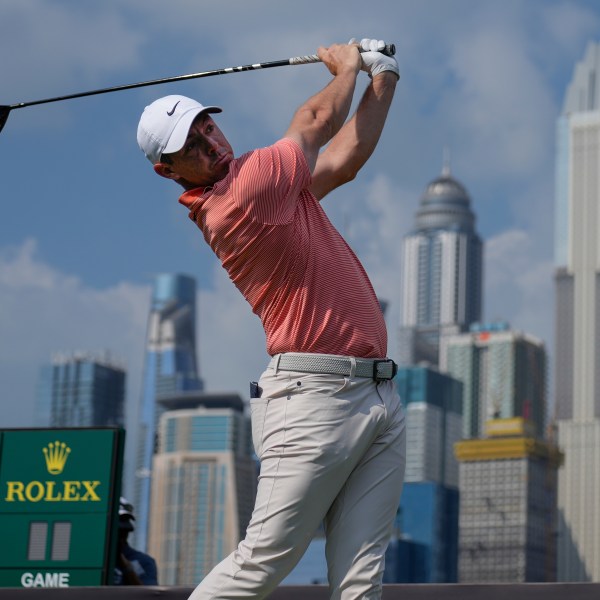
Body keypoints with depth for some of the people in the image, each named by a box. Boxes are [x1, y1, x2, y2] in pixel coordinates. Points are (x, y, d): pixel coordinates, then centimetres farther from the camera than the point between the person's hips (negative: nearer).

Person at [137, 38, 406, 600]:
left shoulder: (261, 180, 15)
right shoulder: (238, 197, -11)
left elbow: (345, 155, 23)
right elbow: (317, 122, 2)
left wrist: (383, 77, 23)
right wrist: (346, 65, 21)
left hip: (379, 396, 8)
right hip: (315, 399, -8)